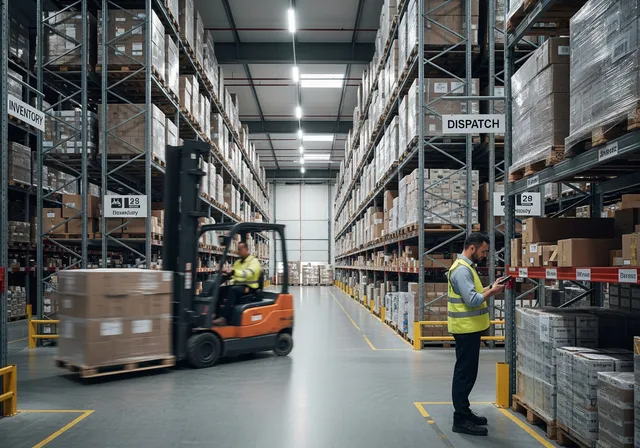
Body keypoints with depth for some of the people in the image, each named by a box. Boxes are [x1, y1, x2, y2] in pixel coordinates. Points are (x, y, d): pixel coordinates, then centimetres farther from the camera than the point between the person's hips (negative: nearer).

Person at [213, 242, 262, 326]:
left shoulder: (254, 261, -7)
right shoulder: (238, 262, 19)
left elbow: (248, 273, -26)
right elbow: (232, 274, 17)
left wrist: (233, 272, -39)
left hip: (248, 288, -8)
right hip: (237, 286, 8)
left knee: (232, 290, -34)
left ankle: (224, 317, -39)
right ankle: (218, 313, -20)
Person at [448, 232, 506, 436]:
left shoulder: (466, 266, 14)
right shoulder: (462, 269, -19)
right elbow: (472, 300, -24)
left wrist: (488, 289, 5)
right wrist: (492, 291, -12)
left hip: (469, 328, 11)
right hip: (466, 328, -11)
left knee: (466, 373, 17)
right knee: (465, 373, -5)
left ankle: (463, 412, 27)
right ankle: (461, 420, 1)